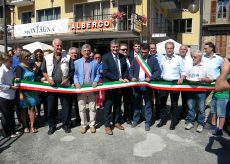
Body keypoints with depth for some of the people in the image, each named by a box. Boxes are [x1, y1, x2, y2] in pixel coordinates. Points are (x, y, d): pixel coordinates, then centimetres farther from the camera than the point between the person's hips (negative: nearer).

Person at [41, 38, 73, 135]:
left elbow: (71, 70, 4)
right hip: (52, 86, 1)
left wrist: (67, 79, -10)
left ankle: (65, 124, 21)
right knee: (51, 107, 7)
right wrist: (48, 79, -6)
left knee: (65, 106, 6)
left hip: (64, 85, 0)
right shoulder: (47, 58, 4)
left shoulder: (67, 57, 2)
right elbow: (44, 71, 9)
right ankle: (52, 126, 21)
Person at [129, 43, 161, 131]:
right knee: (136, 103, 13)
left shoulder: (153, 59, -1)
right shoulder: (136, 59, 7)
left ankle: (148, 122, 16)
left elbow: (158, 71, -4)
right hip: (137, 84, 3)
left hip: (147, 85, -2)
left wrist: (150, 78, -18)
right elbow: (131, 70, 9)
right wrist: (132, 77, -10)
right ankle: (135, 120, 27)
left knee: (148, 104, 4)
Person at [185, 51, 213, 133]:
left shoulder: (205, 67, 1)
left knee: (201, 109, 4)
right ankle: (190, 122, 20)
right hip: (191, 90, 3)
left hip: (201, 91, -2)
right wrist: (188, 79, -7)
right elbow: (186, 77, 14)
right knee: (190, 107, 8)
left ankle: (200, 124, 16)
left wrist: (203, 79, -15)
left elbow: (210, 79, 2)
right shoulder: (190, 67, 9)